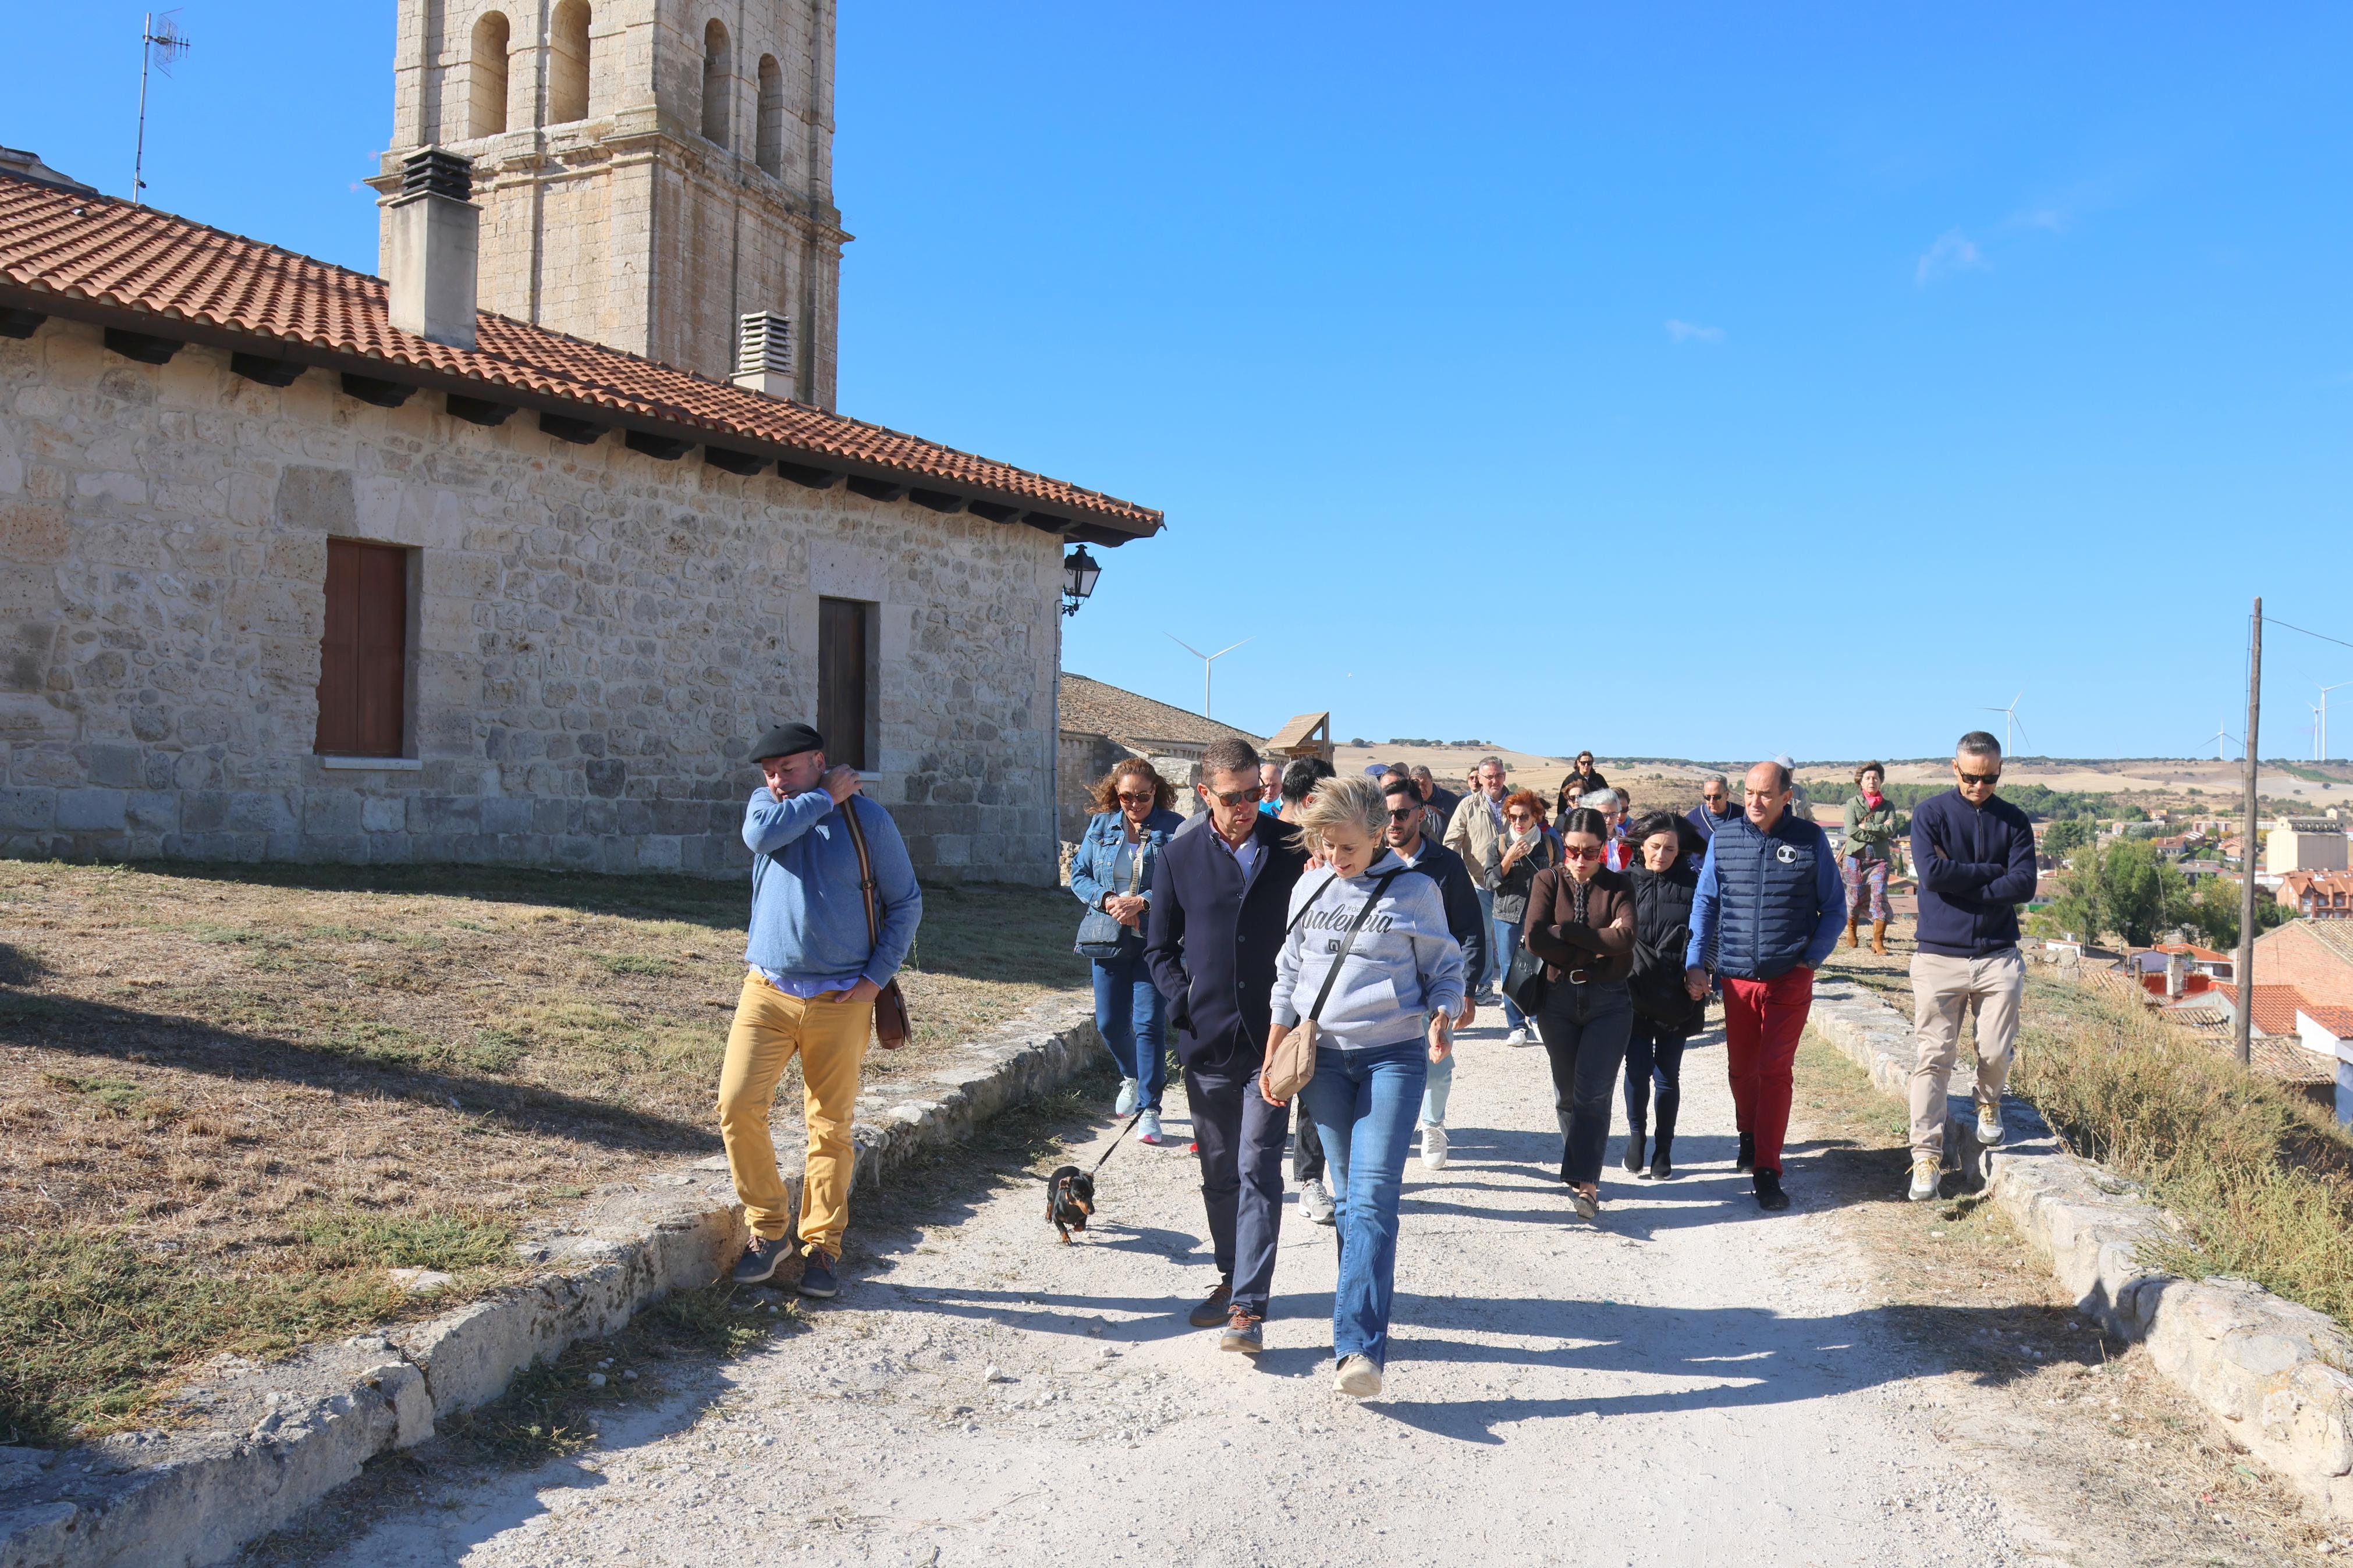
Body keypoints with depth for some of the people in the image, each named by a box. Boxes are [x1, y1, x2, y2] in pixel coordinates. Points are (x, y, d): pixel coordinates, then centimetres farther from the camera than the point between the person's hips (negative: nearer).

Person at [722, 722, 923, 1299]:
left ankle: (821, 1247, 18)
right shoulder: (766, 803, 8)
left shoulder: (868, 819, -1)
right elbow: (761, 835, -17)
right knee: (737, 1105, -9)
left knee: (830, 1127, 4)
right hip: (767, 992, 2)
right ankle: (769, 1229, 9)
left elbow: (906, 903, 3)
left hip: (840, 1002, -2)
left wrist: (877, 977, -5)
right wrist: (825, 798, -10)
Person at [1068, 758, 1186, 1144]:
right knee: (1109, 1024, 9)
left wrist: (1142, 903, -22)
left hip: (1156, 942, -4)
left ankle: (1149, 1108, 7)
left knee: (1149, 1024, -5)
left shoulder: (1173, 829, -6)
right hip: (1110, 939, 4)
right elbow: (1079, 875, 7)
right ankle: (1132, 1077, 40)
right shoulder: (1100, 826, 6)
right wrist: (1107, 900, -10)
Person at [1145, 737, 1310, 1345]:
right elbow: (1159, 946, 10)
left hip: (1271, 1037, -2)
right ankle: (1231, 1277, 30)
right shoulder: (1179, 857, 3)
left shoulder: (1293, 848, -1)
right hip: (1207, 1039, 3)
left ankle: (1248, 1302, -2)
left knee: (1258, 1170, -5)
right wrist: (1183, 1003, -3)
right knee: (1219, 1172, 13)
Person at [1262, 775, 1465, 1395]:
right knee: (1350, 1195, 8)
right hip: (1322, 1057, 4)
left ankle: (1359, 1346, -20)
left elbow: (1445, 969, 7)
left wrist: (1442, 1016, -14)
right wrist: (1273, 1056, 12)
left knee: (1373, 1195, -14)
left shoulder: (1415, 891, 0)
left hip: (1394, 1055, -3)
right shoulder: (1310, 889, 9)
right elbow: (1288, 975, 15)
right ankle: (1366, 1315, 21)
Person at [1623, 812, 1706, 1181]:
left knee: (1668, 1075, 6)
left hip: (1675, 998, 0)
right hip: (1633, 994, 0)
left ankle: (1664, 1149, 20)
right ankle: (1636, 1133, 24)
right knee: (1637, 1070, -1)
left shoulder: (1691, 885, -1)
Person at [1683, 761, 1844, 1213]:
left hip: (1790, 979, -2)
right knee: (1740, 1068, 14)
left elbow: (1834, 909, 4)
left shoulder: (1810, 840, -3)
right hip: (1736, 978, 2)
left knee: (1774, 1070, -6)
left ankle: (1766, 1171, -2)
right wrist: (1695, 963, -5)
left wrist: (1812, 958, -6)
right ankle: (1750, 1138, 40)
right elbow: (1705, 903, 4)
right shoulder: (1723, 839, 1)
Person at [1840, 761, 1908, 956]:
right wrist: (1880, 830, -8)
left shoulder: (1888, 805, 10)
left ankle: (1878, 941, -9)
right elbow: (1851, 830, -9)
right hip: (1856, 856, -1)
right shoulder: (1853, 803, 5)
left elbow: (1892, 829, -6)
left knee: (1879, 896, -11)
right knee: (1856, 897, 4)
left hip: (1880, 858, 1)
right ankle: (1851, 931, 29)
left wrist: (1867, 827, -9)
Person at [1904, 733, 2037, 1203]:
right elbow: (1931, 873, -14)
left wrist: (1960, 880, -10)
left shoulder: (2014, 821, 8)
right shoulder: (1930, 814, 2)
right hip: (1939, 956, -2)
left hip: (1998, 957, 2)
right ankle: (1926, 1155, -1)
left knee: (1996, 1053, 0)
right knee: (1933, 1058, -4)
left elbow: (2024, 886, -6)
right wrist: (1993, 872, -6)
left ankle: (1989, 1105, 33)